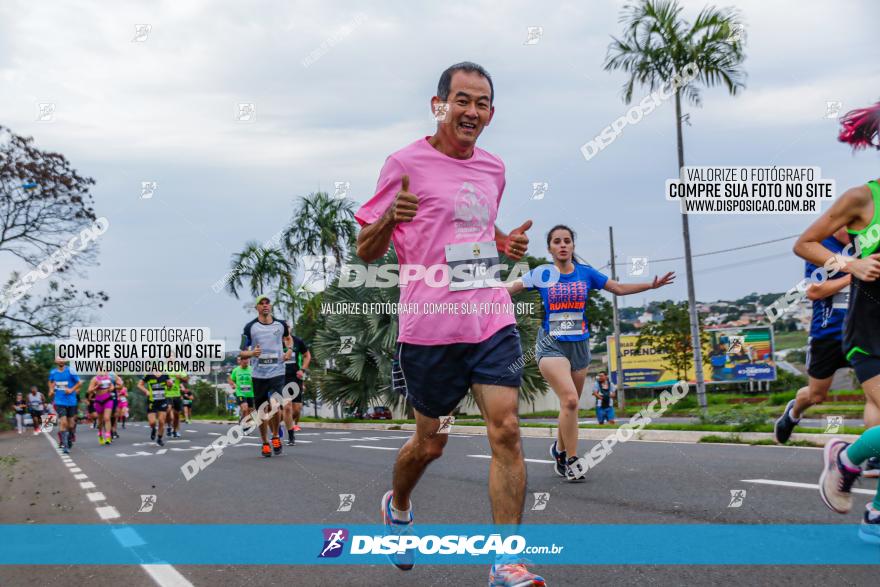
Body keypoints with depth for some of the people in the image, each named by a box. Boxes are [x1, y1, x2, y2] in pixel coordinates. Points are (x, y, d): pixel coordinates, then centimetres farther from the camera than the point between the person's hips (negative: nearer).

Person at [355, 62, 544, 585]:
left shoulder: (493, 168, 12)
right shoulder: (406, 162, -4)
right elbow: (366, 251, -1)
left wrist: (507, 242, 7)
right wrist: (389, 218, -23)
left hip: (492, 320, 4)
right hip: (430, 326, -4)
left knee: (506, 430, -9)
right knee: (429, 442, 10)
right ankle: (398, 507, 43)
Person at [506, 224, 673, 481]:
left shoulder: (586, 273, 4)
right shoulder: (542, 274, -3)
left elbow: (619, 288, 9)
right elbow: (509, 288, -7)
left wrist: (651, 285, 1)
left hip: (579, 346, 4)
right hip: (551, 345, -4)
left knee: (570, 404, 11)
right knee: (570, 400, -21)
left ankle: (559, 449, 34)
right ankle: (570, 460, -11)